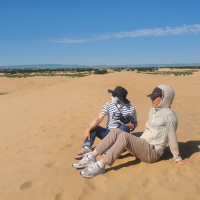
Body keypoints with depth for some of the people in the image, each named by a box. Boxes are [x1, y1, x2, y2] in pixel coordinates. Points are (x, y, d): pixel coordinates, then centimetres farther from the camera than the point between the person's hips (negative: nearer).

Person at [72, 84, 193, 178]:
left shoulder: (169, 115, -10)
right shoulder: (153, 110, 14)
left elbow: (172, 138, -10)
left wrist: (178, 159, -3)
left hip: (153, 152, -8)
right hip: (142, 146, 8)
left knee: (124, 136, -31)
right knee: (115, 132, -10)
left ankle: (100, 166, -32)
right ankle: (91, 158, -15)